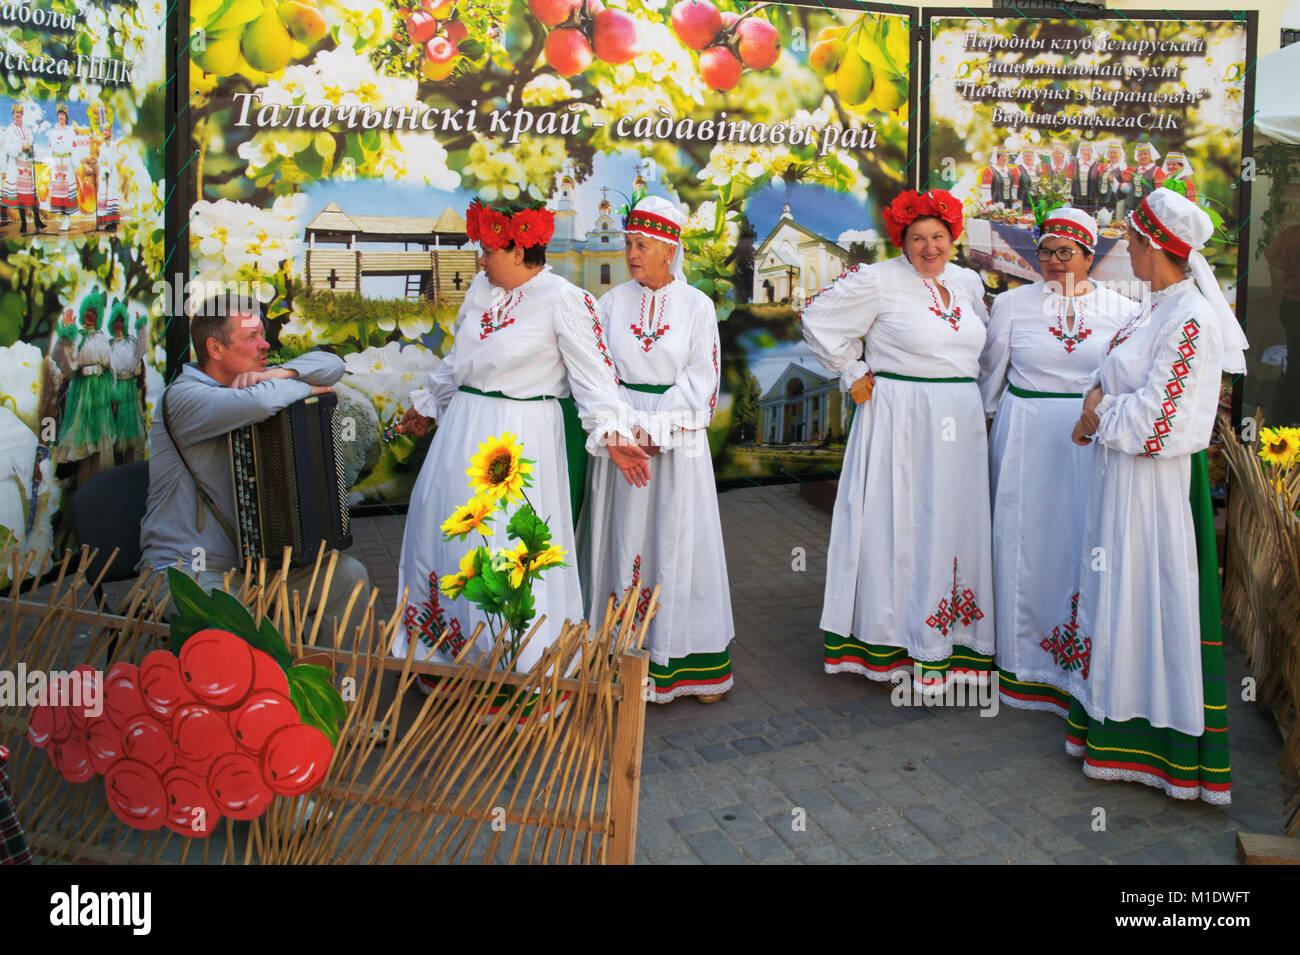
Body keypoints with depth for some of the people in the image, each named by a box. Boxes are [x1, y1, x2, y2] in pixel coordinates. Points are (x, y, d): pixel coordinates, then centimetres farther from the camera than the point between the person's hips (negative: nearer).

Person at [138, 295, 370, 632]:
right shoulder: (183, 396, -16)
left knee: (348, 574, -8)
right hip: (185, 567, -7)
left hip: (250, 560, 7)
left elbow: (331, 364, 9)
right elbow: (256, 402, -36)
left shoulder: (249, 381, 9)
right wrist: (304, 386, -15)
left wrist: (279, 374, -10)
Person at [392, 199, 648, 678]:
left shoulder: (565, 301, -11)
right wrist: (427, 405, 31)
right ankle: (448, 655, 30)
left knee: (512, 551, -5)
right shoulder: (481, 288, 10)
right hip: (464, 432, 8)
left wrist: (612, 434, -28)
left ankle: (522, 673, 12)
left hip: (522, 439, -7)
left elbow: (593, 373, -16)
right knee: (443, 530, 13)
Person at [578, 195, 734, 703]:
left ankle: (691, 660, 13)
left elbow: (700, 378, -4)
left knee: (681, 540, 2)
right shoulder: (614, 302, 6)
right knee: (622, 535, 3)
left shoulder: (697, 306, 0)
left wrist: (657, 429, -12)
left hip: (678, 437, -2)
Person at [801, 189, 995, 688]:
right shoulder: (878, 281, -8)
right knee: (898, 523, -2)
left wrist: (983, 406, 17)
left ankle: (953, 638, 22)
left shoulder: (968, 282, 12)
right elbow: (819, 318, -4)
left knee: (954, 523, 10)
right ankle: (896, 638, 9)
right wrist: (853, 373, -4)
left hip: (960, 423, 6)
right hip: (899, 421, -6)